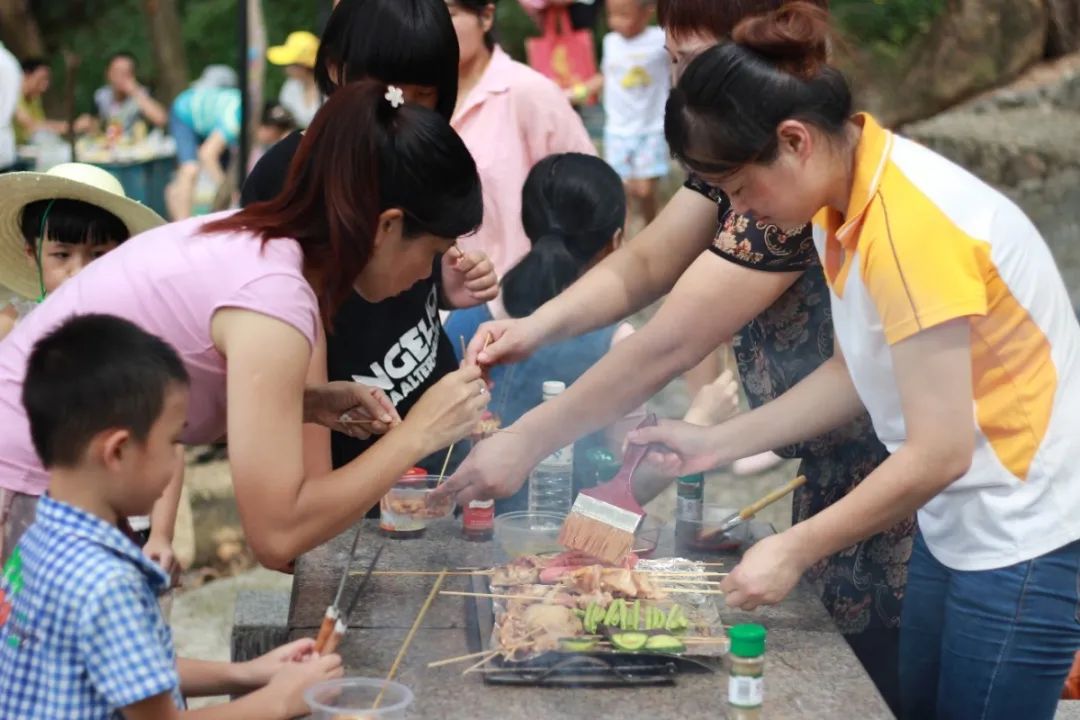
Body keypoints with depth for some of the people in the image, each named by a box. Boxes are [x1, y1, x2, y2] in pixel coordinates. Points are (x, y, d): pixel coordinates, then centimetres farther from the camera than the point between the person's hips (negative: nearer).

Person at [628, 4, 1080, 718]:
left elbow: (938, 451, -24)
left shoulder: (911, 222, -26)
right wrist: (717, 442, 4)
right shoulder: (844, 198, 0)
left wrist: (795, 550, -16)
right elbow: (859, 371, 8)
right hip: (957, 524, 8)